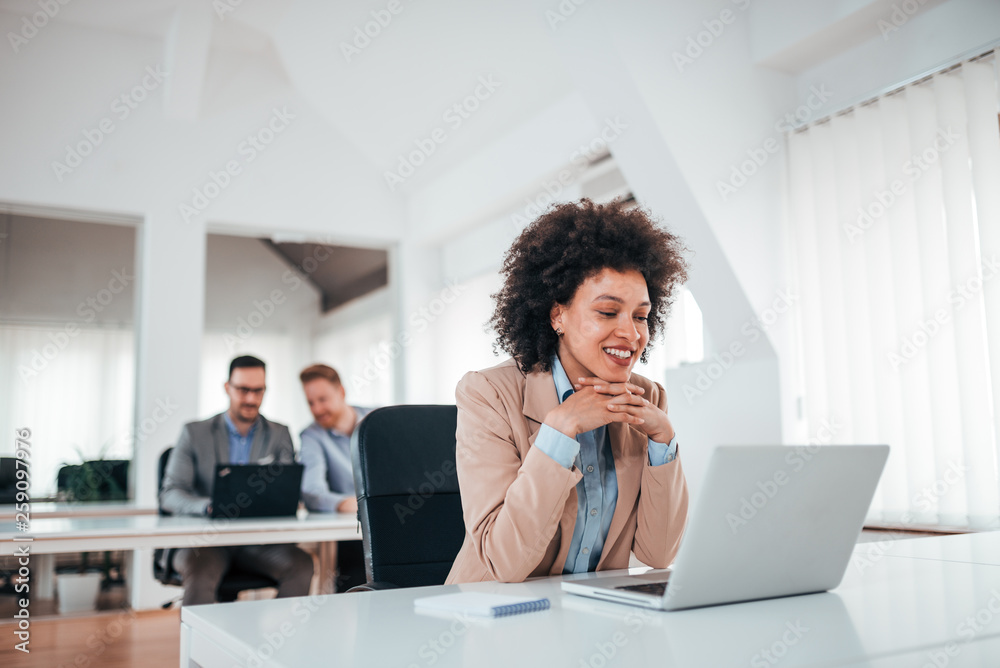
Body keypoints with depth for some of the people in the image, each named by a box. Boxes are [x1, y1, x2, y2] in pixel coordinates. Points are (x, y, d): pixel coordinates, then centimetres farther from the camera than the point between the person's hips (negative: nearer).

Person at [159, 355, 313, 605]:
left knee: (301, 565, -26)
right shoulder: (195, 433, 6)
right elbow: (170, 495, -1)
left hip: (258, 540, 2)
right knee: (201, 570, -35)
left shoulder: (280, 435, 11)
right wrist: (208, 506, -23)